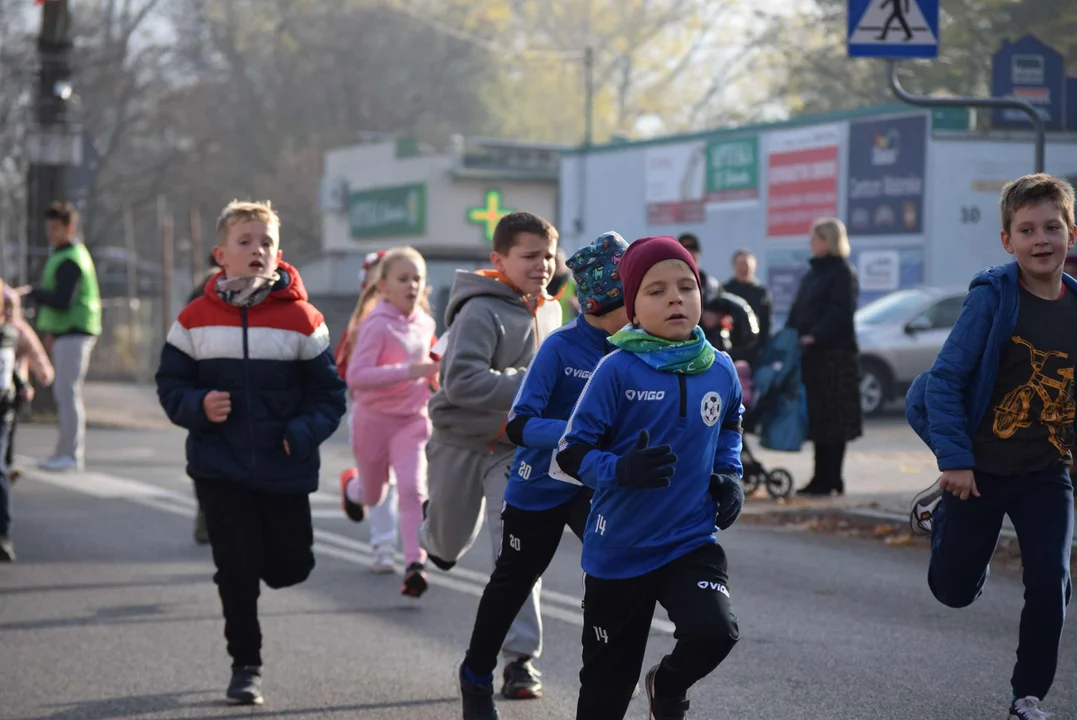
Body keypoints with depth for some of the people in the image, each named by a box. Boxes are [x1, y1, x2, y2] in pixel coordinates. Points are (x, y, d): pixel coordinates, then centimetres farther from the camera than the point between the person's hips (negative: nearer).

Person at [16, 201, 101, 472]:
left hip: (74, 334, -10)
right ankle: (69, 451, 15)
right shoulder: (61, 255, 17)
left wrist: (31, 292, -18)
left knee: (67, 391, -10)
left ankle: (70, 454, -9)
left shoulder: (70, 260, -15)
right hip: (66, 333, 10)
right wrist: (52, 330, 20)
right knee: (65, 392, 11)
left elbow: (63, 300, -24)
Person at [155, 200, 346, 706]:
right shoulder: (195, 319, 0)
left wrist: (302, 434, -14)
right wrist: (198, 406, -14)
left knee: (290, 566, 8)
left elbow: (329, 394, 2)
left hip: (284, 472, 0)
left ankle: (269, 551, 46)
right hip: (219, 468, 0)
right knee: (236, 570, -1)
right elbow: (170, 384, 7)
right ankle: (245, 666, 13)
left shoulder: (300, 319, -3)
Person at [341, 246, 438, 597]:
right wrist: (407, 372, -37)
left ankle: (415, 564, -18)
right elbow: (356, 376, -29)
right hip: (375, 419, -3)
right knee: (373, 495, 17)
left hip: (412, 420, 3)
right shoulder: (377, 324, -19)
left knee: (413, 488, -16)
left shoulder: (425, 323, 2)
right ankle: (352, 488, 53)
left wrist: (434, 372, 1)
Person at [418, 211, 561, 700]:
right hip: (463, 442, -3)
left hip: (516, 445, 4)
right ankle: (432, 534, 54)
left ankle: (520, 658, -9)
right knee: (451, 544, 15)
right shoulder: (481, 312, -21)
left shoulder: (549, 311, 3)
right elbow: (461, 380, -34)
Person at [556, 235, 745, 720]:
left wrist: (729, 474, 5)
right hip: (620, 550, -2)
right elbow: (572, 452, -12)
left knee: (715, 632, -23)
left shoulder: (720, 370, 0)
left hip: (692, 541, 2)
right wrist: (622, 470, -30)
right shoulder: (617, 370, -14)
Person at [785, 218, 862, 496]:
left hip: (835, 354, -8)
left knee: (832, 418, -5)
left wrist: (814, 336, -25)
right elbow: (798, 311, 20)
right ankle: (823, 478, 12)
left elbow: (840, 312, -17)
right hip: (812, 355, 9)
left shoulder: (843, 273, -6)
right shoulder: (813, 273, 20)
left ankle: (829, 479, -2)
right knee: (816, 418, 8)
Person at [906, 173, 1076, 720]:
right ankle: (942, 510, 41)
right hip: (980, 469, -2)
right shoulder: (993, 297, -14)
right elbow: (945, 378, -15)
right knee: (954, 590, 11)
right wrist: (955, 459, -19)